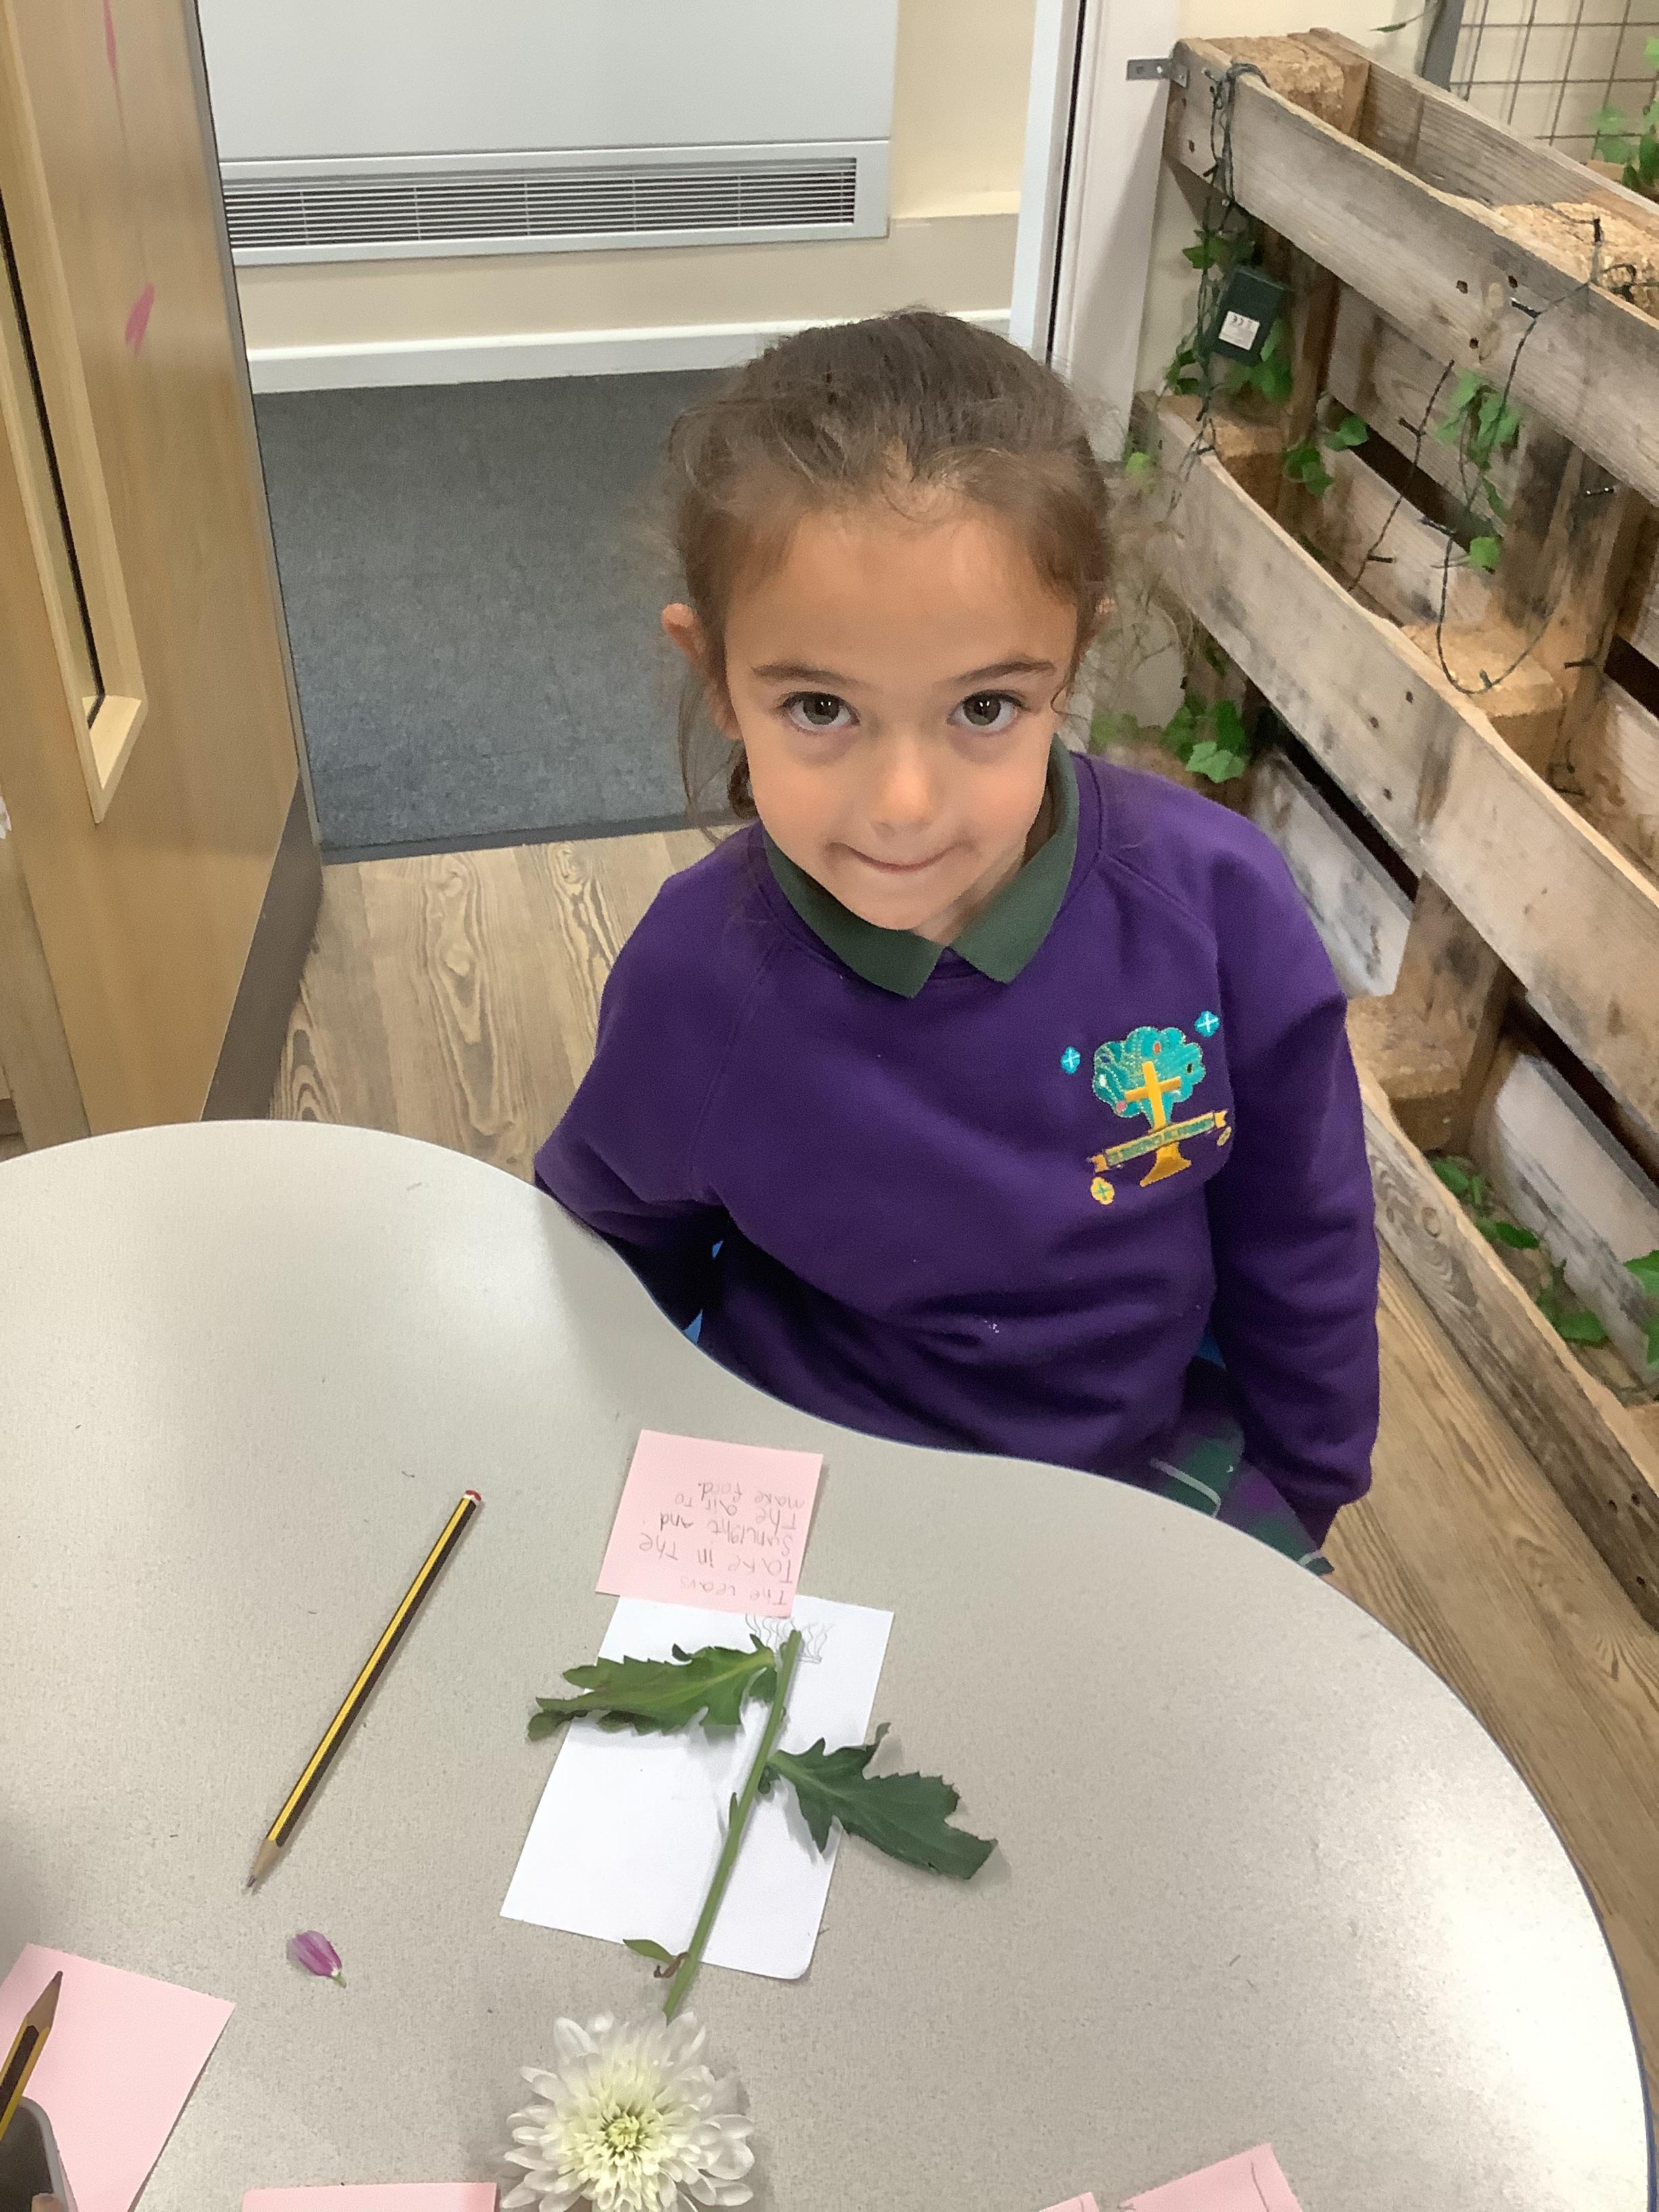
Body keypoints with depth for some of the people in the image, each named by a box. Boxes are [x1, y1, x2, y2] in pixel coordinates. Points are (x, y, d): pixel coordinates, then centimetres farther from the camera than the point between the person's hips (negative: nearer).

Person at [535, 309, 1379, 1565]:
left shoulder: (1219, 903, -25)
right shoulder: (694, 982, -26)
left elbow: (1301, 1252, -7)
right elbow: (612, 1238, -2)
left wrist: (1297, 1496, 5)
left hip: (1154, 1448, -1)